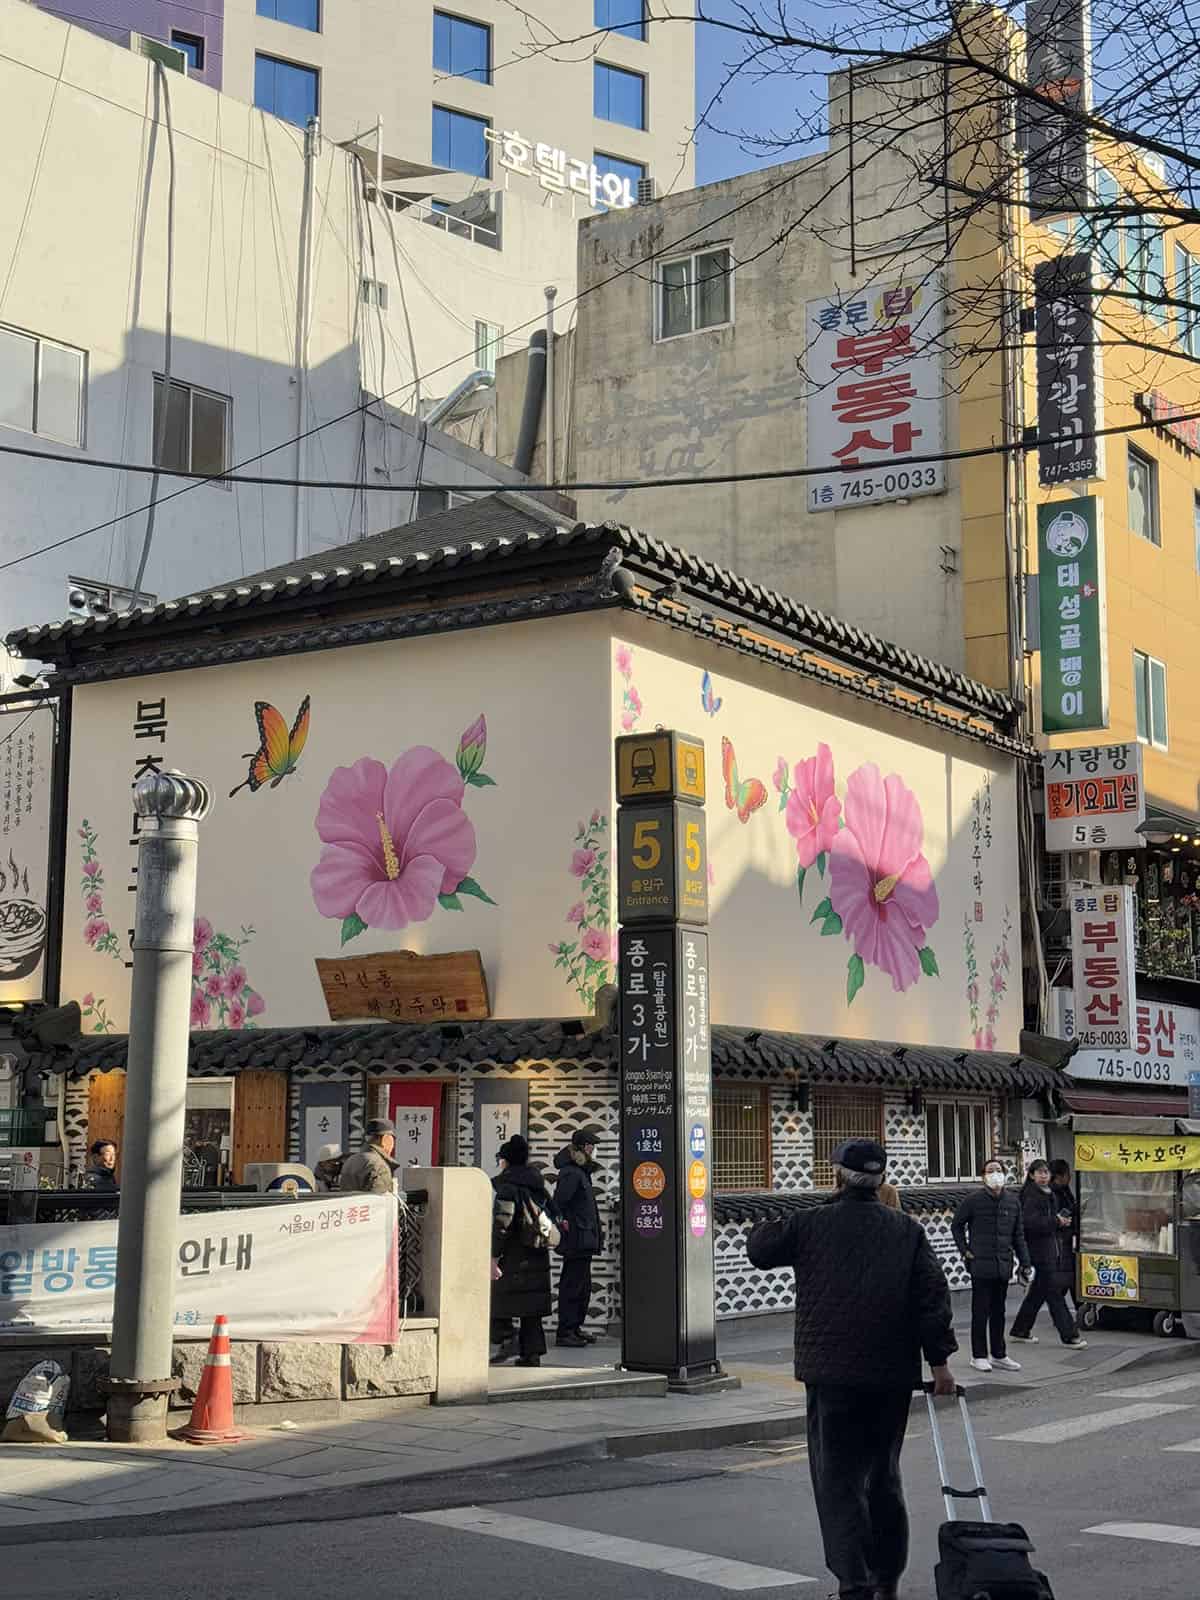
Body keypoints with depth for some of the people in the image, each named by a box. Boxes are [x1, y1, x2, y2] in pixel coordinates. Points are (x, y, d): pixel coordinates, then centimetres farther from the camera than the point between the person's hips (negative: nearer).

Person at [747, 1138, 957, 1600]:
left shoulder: (810, 1224, -3)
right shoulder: (907, 1230, 4)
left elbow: (758, 1249, 9)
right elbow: (934, 1295, -1)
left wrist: (769, 1225, 27)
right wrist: (939, 1360, 1)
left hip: (832, 1375, -3)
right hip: (893, 1374, 4)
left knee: (838, 1479, -1)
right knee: (883, 1476, 17)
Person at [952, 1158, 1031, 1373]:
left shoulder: (1012, 1201, 7)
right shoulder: (974, 1199, -6)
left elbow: (1018, 1235, 12)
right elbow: (956, 1225, 5)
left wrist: (1024, 1263, 9)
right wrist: (965, 1251, -1)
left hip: (1004, 1265, 4)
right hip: (981, 1265, -4)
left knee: (999, 1311, 12)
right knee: (981, 1311, 1)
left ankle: (999, 1354, 21)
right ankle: (978, 1355, 9)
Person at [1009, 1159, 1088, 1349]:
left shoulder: (1051, 1193, 16)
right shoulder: (1031, 1196, -13)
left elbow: (1057, 1215, 28)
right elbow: (1029, 1223, -24)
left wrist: (1064, 1220, 5)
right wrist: (1056, 1222, -19)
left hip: (1054, 1248, 9)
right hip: (1040, 1251, -9)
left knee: (1037, 1292, 14)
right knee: (1054, 1293, -6)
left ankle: (1020, 1331, 23)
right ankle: (1069, 1336, -4)